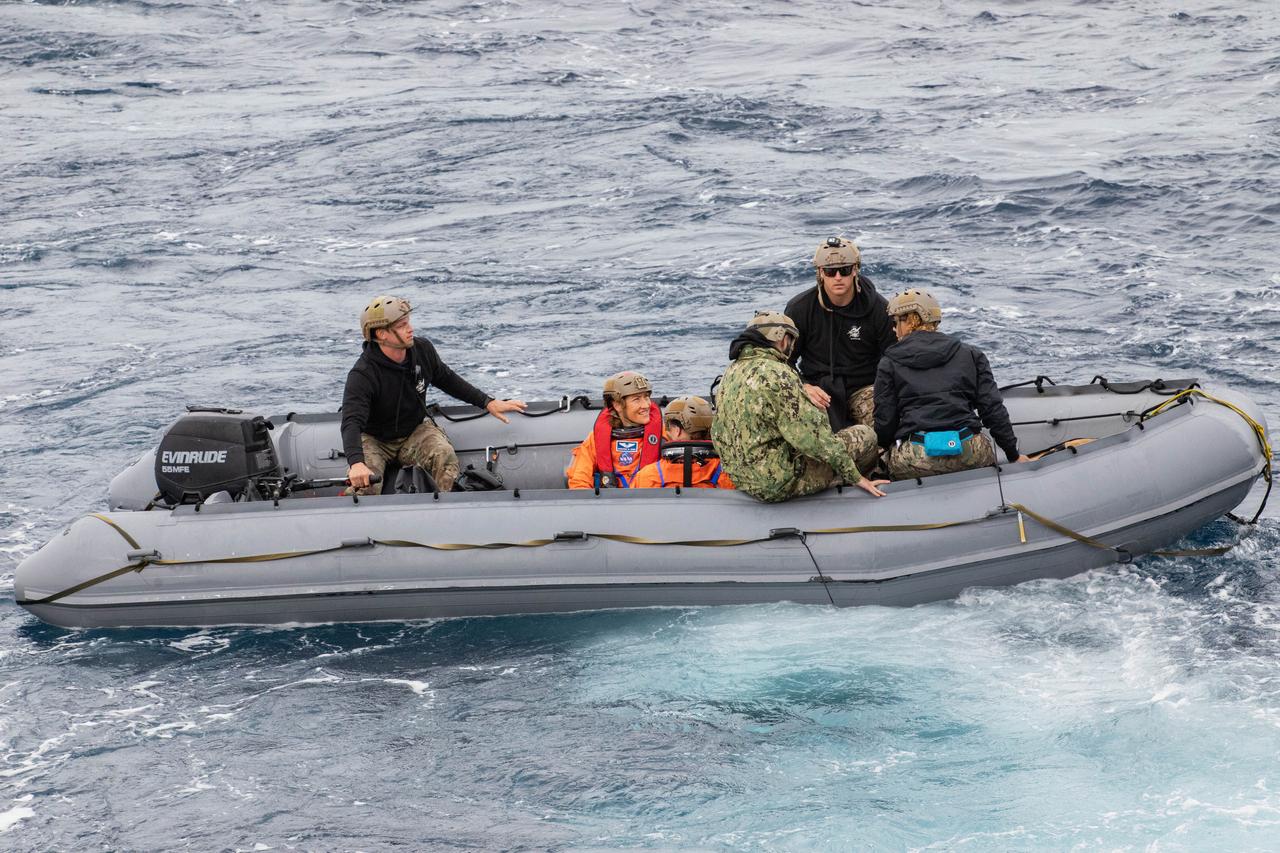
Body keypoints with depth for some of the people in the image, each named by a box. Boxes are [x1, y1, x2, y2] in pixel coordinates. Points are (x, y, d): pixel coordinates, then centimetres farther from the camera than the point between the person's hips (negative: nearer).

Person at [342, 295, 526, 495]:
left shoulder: (423, 349, -9)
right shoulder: (362, 375, -29)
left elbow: (447, 379, 11)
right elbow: (351, 422, -39)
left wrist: (488, 403, 7)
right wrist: (356, 463, -58)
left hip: (416, 430, 4)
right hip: (374, 439, -4)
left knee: (445, 456, -27)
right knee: (363, 482, -31)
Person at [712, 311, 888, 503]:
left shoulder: (732, 371, 7)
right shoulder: (777, 376, -21)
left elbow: (718, 435, 14)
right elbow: (813, 437, -22)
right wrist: (856, 478, -13)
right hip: (781, 486, -9)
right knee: (864, 436, 5)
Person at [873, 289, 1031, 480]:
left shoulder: (889, 364, 9)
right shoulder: (970, 355, 15)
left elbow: (885, 421, 7)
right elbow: (993, 409, 10)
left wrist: (887, 449, 29)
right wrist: (1014, 455, 18)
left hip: (914, 459, -2)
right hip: (969, 452, 2)